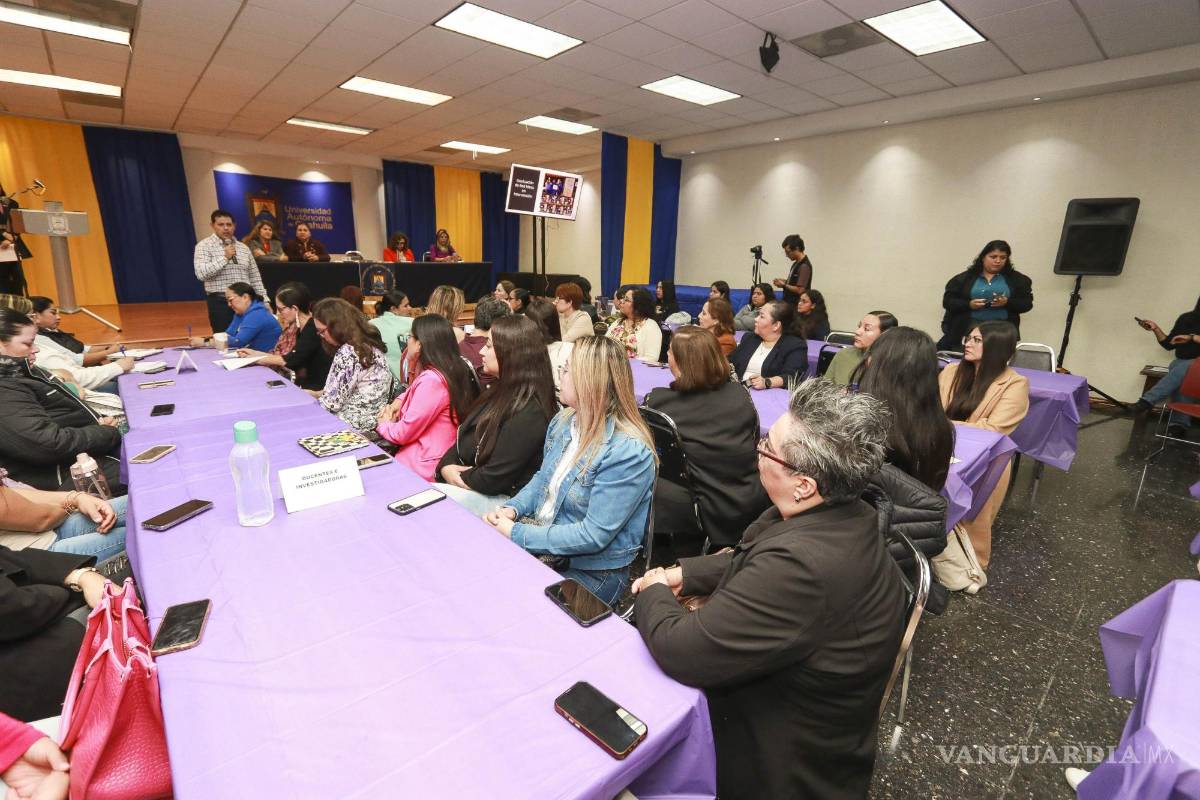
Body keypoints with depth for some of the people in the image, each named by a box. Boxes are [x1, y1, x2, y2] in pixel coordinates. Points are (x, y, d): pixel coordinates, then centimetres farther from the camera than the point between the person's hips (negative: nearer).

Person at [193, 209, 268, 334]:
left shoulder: (243, 247, 13)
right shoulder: (204, 246, -1)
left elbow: (255, 277, 14)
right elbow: (201, 273, -15)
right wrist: (224, 257, -16)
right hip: (220, 302, -4)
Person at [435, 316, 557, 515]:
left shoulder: (529, 413, -23)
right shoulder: (501, 391, 9)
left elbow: (494, 479, -22)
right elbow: (464, 437, 12)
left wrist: (459, 477, -6)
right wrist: (445, 467, -5)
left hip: (502, 499, -8)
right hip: (471, 489, 8)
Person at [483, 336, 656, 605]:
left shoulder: (627, 451, -25)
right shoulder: (564, 420, 0)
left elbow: (593, 535, -25)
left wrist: (516, 534, -21)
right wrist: (512, 509, -7)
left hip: (593, 571, -7)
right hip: (539, 541, 7)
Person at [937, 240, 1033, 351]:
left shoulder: (1017, 279, 12)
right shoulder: (965, 278, 7)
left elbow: (1027, 303, 9)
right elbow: (947, 301, 3)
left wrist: (1007, 303, -11)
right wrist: (969, 304, -13)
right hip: (968, 328, -1)